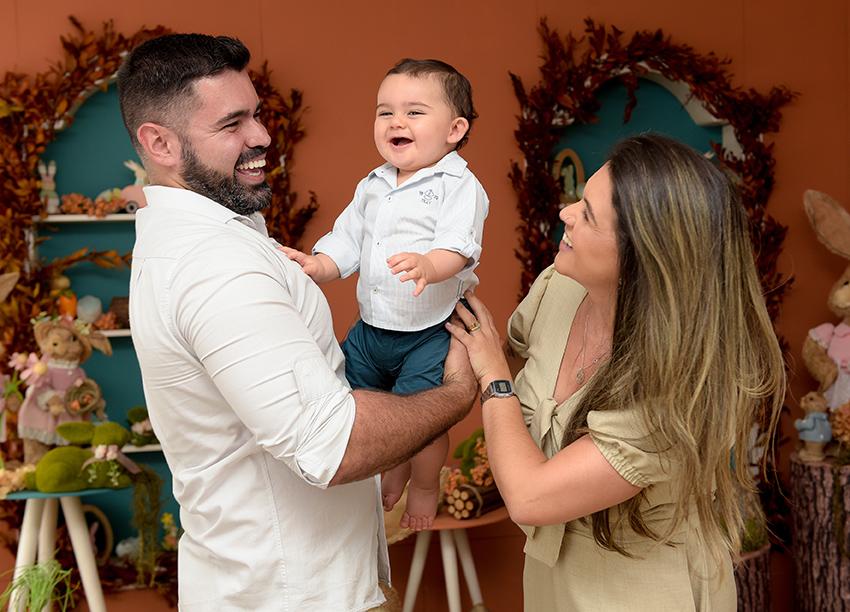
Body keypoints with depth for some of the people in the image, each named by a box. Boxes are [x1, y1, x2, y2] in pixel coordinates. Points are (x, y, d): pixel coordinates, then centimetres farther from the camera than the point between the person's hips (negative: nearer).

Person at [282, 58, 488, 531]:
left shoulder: (459, 186, -11)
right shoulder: (371, 187, 10)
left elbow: (458, 245, -25)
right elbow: (346, 242, 9)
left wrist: (428, 265, -47)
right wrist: (316, 266, -11)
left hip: (431, 332, -6)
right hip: (371, 327, 7)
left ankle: (425, 484, 29)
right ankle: (393, 468, 42)